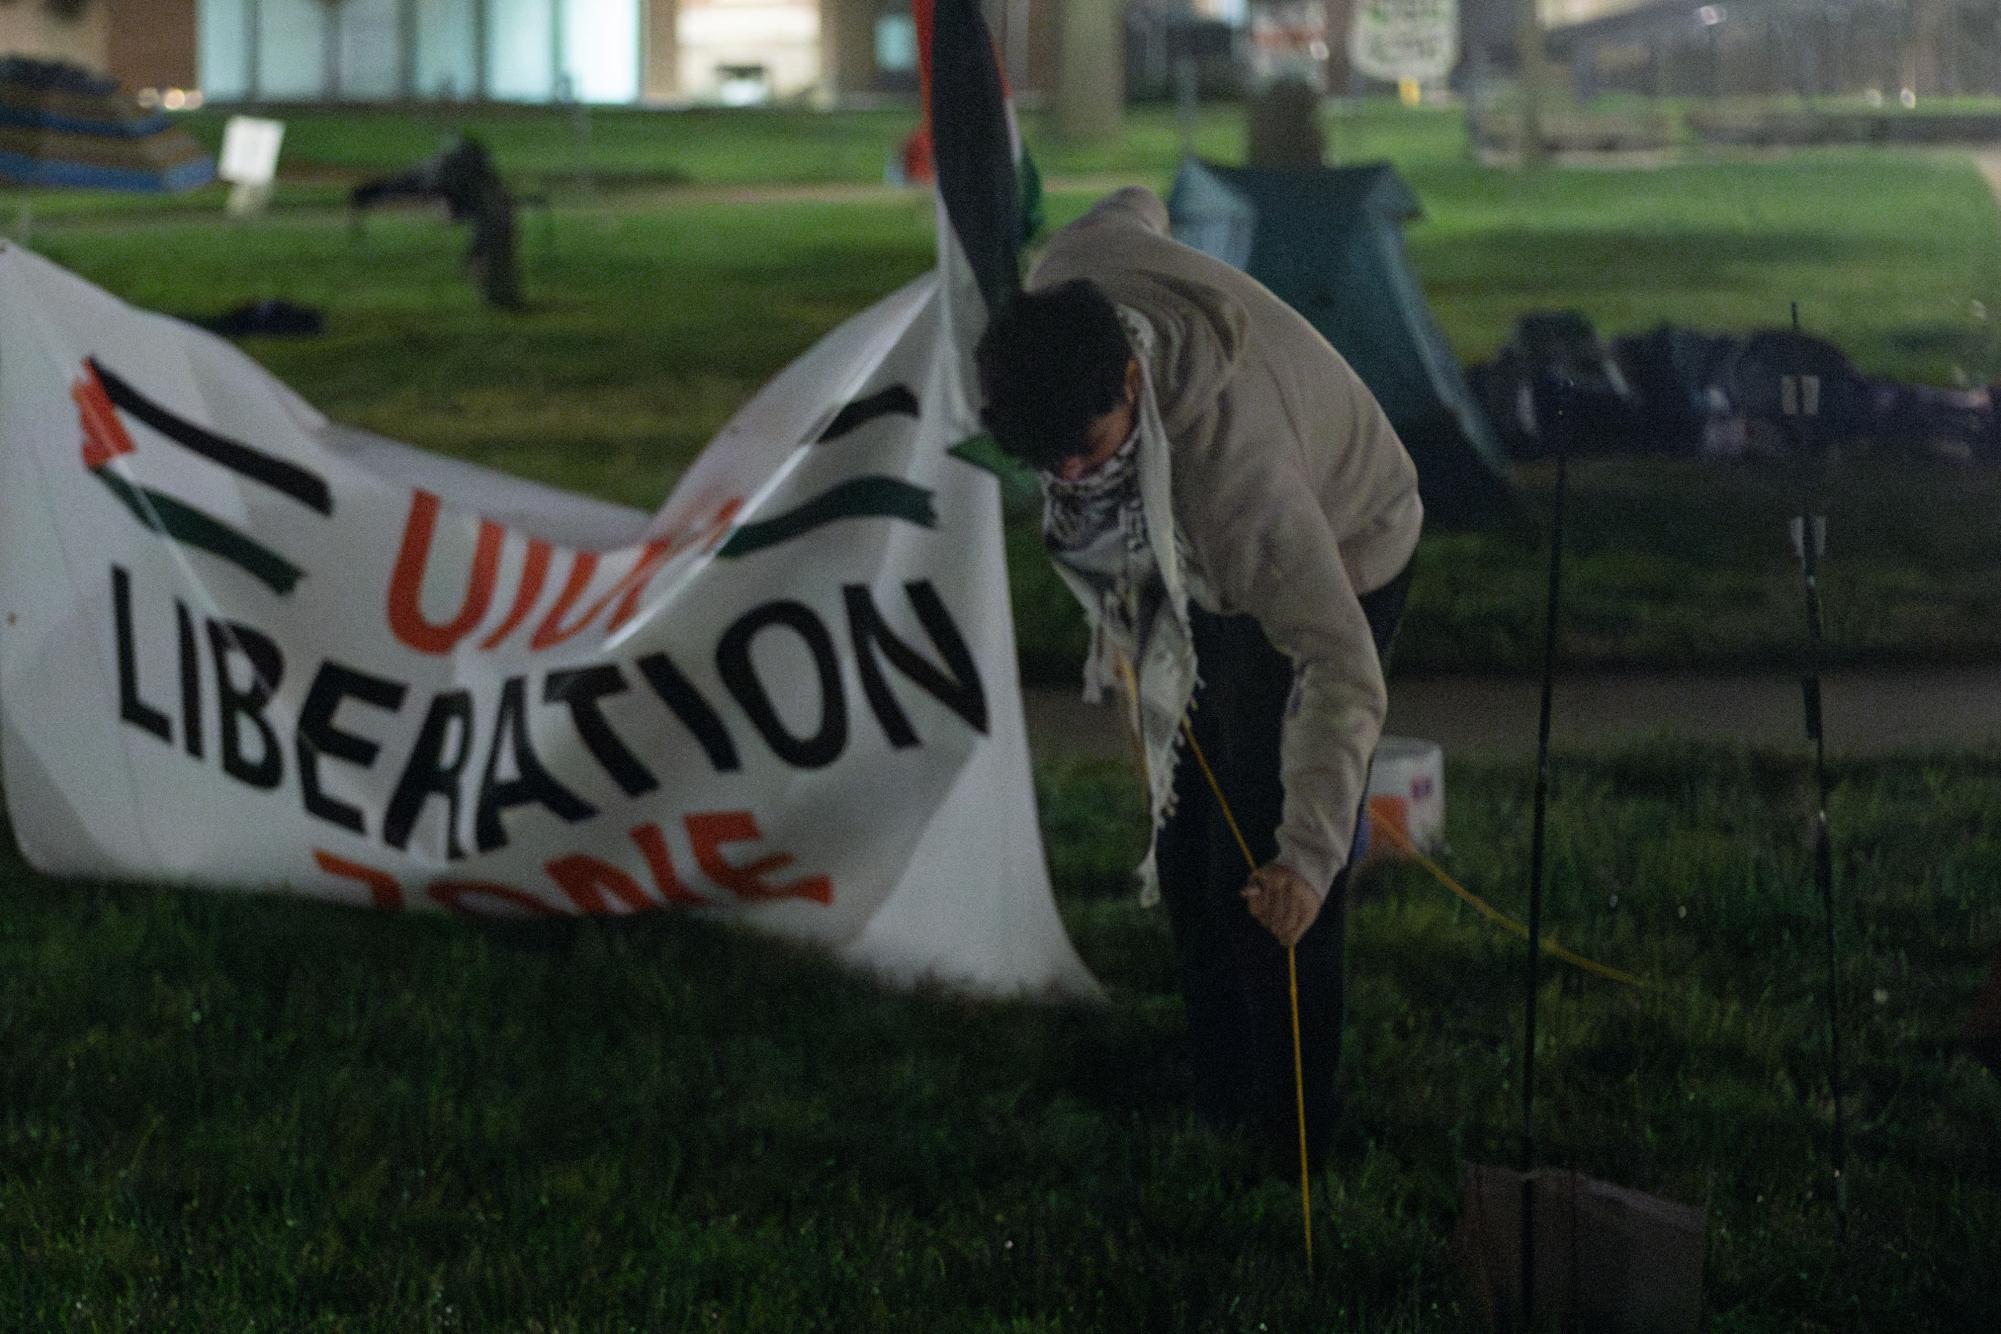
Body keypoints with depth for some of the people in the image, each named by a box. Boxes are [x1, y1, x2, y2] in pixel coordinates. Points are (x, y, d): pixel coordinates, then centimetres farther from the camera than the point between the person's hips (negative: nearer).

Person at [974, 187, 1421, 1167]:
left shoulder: (1234, 467, -47)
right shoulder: (1074, 271, -30)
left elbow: (1341, 668, -49)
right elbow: (1132, 208, -3)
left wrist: (1310, 854, -58)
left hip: (1333, 564, -8)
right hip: (1203, 569, 8)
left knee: (1255, 885, -8)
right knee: (1188, 848, 16)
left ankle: (1281, 1145, 8)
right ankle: (1218, 1101, 31)